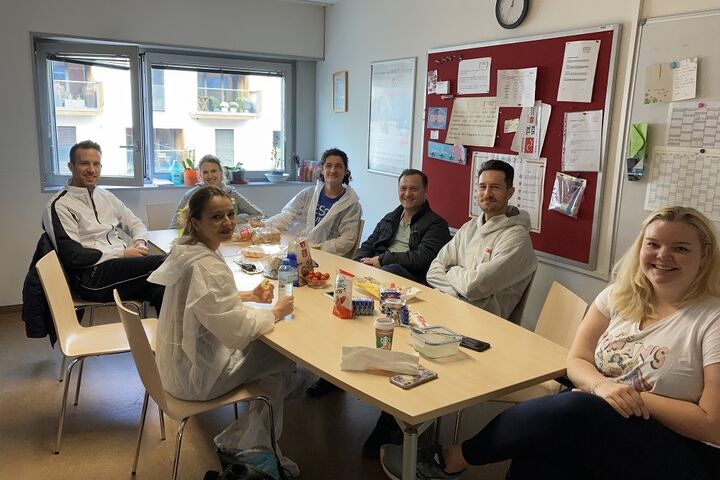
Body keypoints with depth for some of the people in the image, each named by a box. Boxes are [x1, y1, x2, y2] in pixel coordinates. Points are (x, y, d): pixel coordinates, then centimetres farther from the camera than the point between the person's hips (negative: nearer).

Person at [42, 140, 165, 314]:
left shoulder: (106, 196, 20)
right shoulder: (59, 206, -2)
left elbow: (136, 224, 27)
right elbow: (73, 256, -11)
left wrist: (140, 241, 2)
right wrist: (122, 253, -13)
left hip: (123, 266, 6)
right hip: (92, 276, -6)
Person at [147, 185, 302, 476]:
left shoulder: (187, 250, 0)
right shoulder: (205, 266, -30)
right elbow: (237, 330, -29)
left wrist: (249, 296, 4)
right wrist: (276, 312, -13)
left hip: (180, 362, 9)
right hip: (197, 375, -9)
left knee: (267, 345, 21)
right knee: (282, 358, 7)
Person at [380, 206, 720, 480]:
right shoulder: (619, 297, 3)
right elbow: (577, 361, 3)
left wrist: (638, 399, -17)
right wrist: (601, 385, -18)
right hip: (607, 435, 4)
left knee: (578, 408, -31)